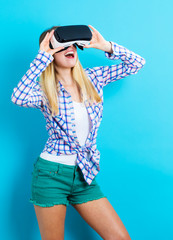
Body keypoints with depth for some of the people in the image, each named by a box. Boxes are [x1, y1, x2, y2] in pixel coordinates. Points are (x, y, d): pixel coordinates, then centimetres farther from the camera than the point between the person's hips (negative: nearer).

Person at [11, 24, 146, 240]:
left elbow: (137, 63, 7)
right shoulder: (43, 89, -5)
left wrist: (105, 46, -7)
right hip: (51, 173, -3)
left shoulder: (92, 77, 5)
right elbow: (18, 97, -28)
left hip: (85, 174, 4)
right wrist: (42, 57, -22)